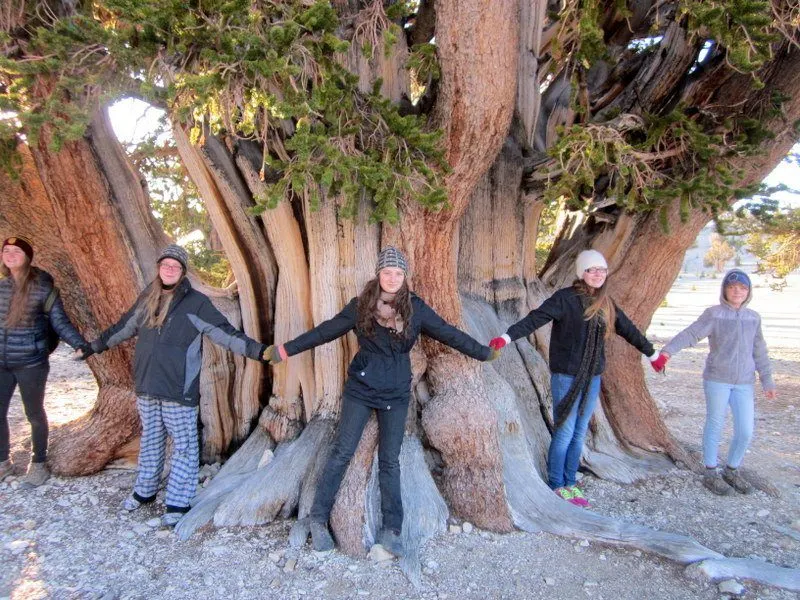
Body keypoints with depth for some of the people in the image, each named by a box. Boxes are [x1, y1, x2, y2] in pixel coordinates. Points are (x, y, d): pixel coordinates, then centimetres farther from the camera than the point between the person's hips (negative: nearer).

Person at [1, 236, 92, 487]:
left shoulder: (43, 287, -11)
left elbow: (60, 322, -8)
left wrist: (81, 344, -19)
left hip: (31, 363, -4)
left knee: (34, 414, 10)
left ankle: (38, 464, 27)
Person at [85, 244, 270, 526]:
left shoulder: (196, 302, -8)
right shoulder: (147, 299, 8)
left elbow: (224, 332, -11)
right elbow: (124, 327, 23)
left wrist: (258, 350, -21)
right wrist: (95, 345, 33)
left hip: (179, 388, -5)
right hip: (146, 386, 5)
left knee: (184, 445, 1)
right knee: (150, 439, 19)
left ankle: (178, 503, 12)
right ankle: (144, 490, 36)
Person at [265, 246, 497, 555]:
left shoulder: (415, 307, -2)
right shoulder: (361, 304, -4)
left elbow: (447, 333, 5)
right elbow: (327, 330, 2)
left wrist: (483, 352, 10)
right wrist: (288, 349, 3)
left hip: (396, 393, 1)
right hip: (360, 389, -1)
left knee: (390, 461, 6)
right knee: (341, 453, 2)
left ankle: (391, 531, 15)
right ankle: (319, 519, 15)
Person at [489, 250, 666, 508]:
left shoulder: (606, 303, 9)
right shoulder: (566, 298, -11)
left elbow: (628, 330, 21)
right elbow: (535, 318, -21)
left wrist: (652, 354, 31)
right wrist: (507, 337, -34)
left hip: (592, 378, 6)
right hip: (566, 376, -6)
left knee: (579, 434, 13)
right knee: (565, 433, 0)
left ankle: (570, 483, 26)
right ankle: (556, 486, 16)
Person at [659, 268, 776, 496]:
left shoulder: (753, 318, 9)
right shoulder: (714, 314, -6)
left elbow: (759, 352, 14)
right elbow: (690, 334, -17)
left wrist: (767, 381, 15)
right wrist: (668, 350, -32)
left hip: (744, 383, 4)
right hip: (717, 379, -4)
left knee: (746, 431, 5)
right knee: (715, 426, 5)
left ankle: (732, 471, 27)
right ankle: (711, 474, 19)